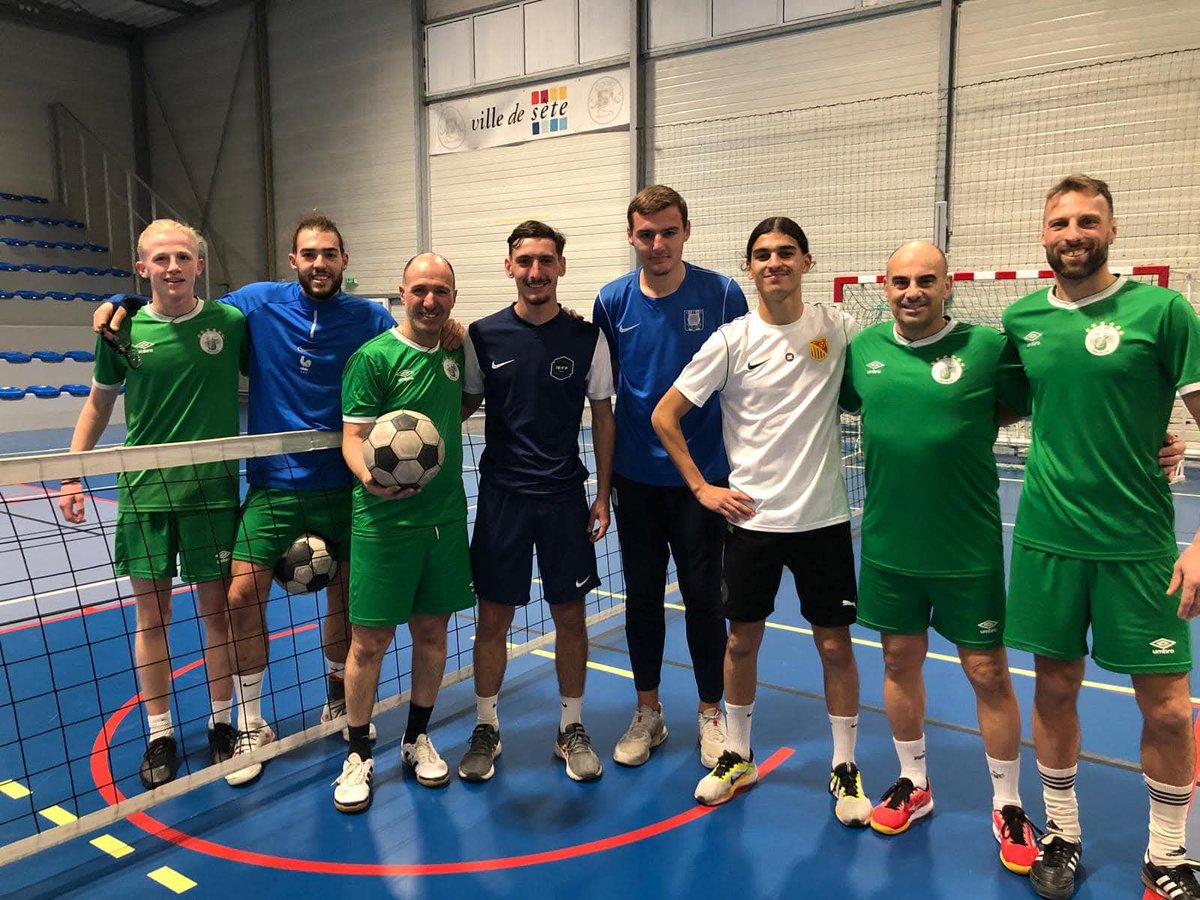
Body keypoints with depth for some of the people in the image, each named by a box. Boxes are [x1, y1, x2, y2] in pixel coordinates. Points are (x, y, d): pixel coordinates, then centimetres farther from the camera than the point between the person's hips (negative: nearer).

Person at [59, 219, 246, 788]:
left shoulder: (231, 324, -3)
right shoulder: (124, 331, 1)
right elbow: (98, 406, 12)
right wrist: (71, 475, 7)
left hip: (213, 490, -1)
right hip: (143, 492, 1)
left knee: (217, 610, 8)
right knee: (150, 616, 7)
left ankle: (221, 723, 25)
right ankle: (160, 735, 21)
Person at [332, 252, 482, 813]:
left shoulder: (457, 351, 7)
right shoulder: (373, 357, -9)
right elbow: (353, 438, -12)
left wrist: (442, 426, 6)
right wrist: (369, 476, -31)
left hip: (446, 515, 5)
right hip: (383, 521, -5)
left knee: (432, 630, 13)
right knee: (369, 640, 1)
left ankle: (417, 739, 32)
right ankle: (358, 755, 20)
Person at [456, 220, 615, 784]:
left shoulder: (587, 337, -1)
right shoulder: (483, 335, -1)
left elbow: (603, 418, 5)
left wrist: (602, 496, 1)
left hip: (566, 497, 0)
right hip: (501, 496, 0)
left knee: (570, 614, 8)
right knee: (493, 615, 6)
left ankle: (571, 728, 26)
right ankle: (485, 727, 25)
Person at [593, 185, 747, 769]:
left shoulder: (722, 295, -7)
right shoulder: (612, 302, -1)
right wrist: (605, 472, 8)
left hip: (702, 476, -2)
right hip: (636, 478, 2)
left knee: (703, 596, 6)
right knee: (642, 595, 12)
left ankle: (710, 714, 26)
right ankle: (647, 712, 28)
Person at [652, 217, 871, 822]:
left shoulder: (838, 329, -3)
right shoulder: (731, 341, -5)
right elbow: (665, 415, -1)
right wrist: (702, 488, -3)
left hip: (823, 516, 0)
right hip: (750, 516, 0)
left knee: (834, 644, 7)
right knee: (742, 640, 11)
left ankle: (845, 769, 27)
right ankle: (737, 757, 32)